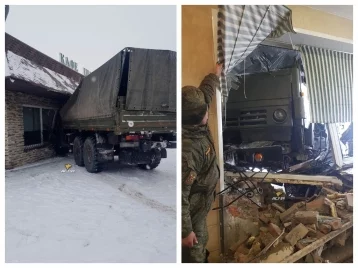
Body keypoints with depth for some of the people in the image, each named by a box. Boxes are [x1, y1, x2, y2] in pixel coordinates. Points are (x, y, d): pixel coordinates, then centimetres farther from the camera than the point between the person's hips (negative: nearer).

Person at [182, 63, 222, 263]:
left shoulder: (196, 126, -12)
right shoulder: (186, 151, -39)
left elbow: (205, 93, 8)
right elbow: (180, 196, -32)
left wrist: (216, 75, 22)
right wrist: (185, 231, -22)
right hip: (191, 212, -9)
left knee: (201, 244, 32)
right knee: (194, 254, 18)